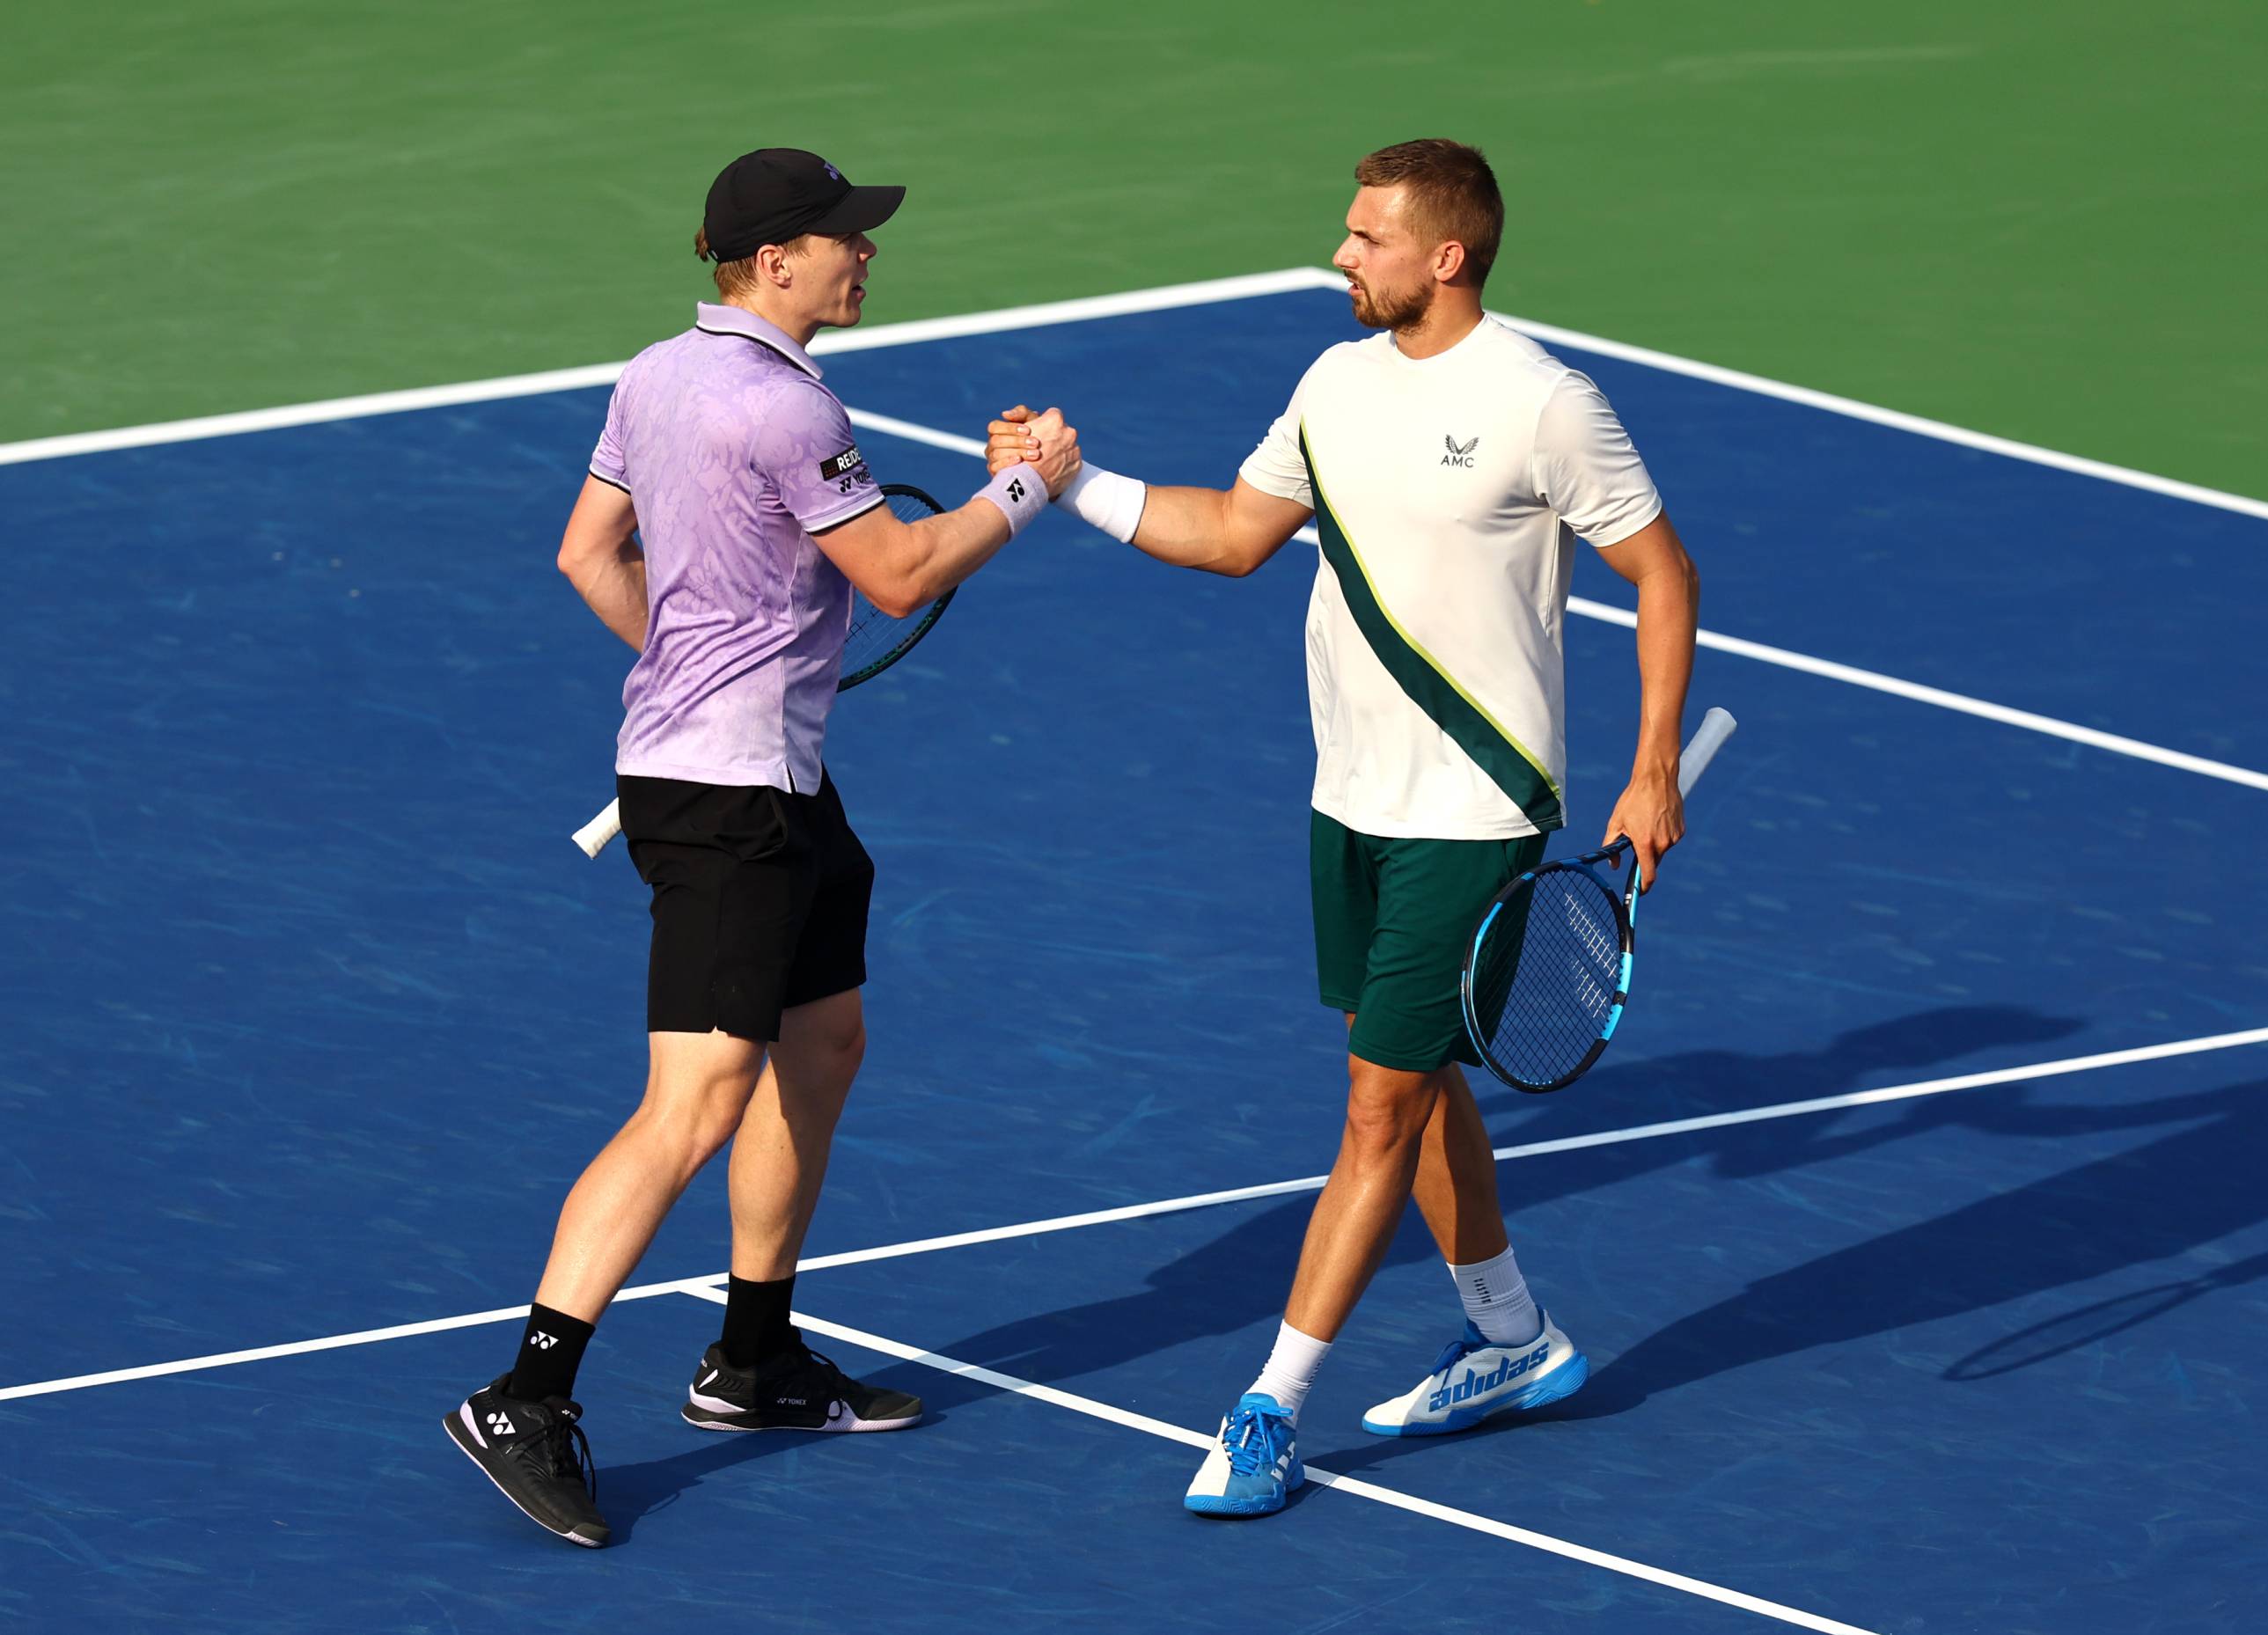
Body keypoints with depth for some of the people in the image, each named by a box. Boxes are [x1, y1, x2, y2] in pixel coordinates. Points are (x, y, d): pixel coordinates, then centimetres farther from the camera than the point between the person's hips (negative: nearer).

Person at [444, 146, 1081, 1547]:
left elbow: (591, 555, 17)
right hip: (730, 795, -11)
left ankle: (756, 1359, 31)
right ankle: (526, 1400, -16)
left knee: (823, 1044, 21)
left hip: (770, 778, 11)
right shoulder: (781, 408, -20)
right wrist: (1028, 490, -1)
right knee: (695, 1107, -13)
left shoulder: (657, 378, 8)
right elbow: (899, 577, -14)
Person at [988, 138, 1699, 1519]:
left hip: (1474, 815, -8)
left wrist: (1655, 773, -11)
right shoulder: (1339, 382, 5)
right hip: (1355, 798, 8)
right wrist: (1073, 482, 5)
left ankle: (1272, 1411, -4)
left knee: (1383, 1109, -6)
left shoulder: (1543, 404, -15)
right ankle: (1516, 1343, 35)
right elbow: (1233, 532, 16)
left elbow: (1663, 572, -8)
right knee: (1413, 1082, 18)